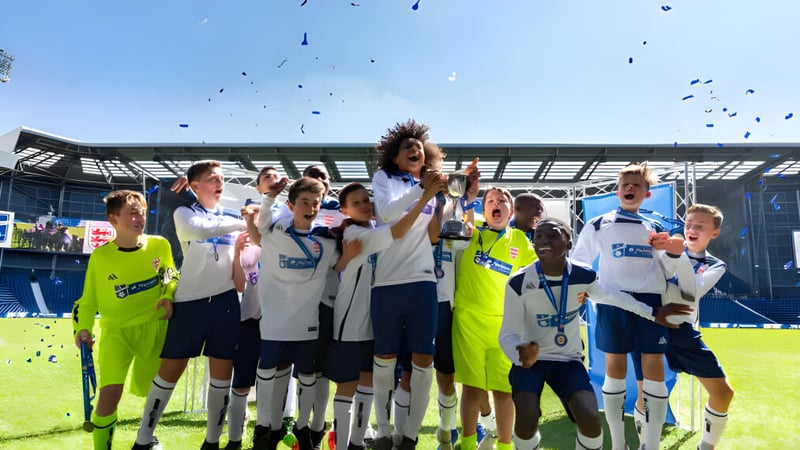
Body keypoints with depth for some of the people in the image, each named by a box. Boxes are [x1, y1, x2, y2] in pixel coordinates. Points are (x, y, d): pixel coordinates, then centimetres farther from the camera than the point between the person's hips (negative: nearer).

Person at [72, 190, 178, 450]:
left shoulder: (160, 245, -7)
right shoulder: (100, 256, -9)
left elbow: (172, 278, 9)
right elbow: (87, 301, 2)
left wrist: (168, 298, -10)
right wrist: (83, 328, -13)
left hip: (153, 329, 2)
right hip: (116, 330, -1)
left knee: (150, 390, 15)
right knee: (110, 393, -17)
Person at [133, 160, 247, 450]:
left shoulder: (233, 217, 14)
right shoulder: (184, 213, 3)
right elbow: (200, 230, -20)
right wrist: (241, 223, -20)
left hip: (226, 301, 3)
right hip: (189, 301, -3)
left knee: (222, 372, 6)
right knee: (170, 370, 4)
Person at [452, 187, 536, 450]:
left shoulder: (519, 240, 10)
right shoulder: (470, 233, 8)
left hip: (505, 322, 1)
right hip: (469, 319, -1)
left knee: (504, 388, 4)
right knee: (472, 386, 5)